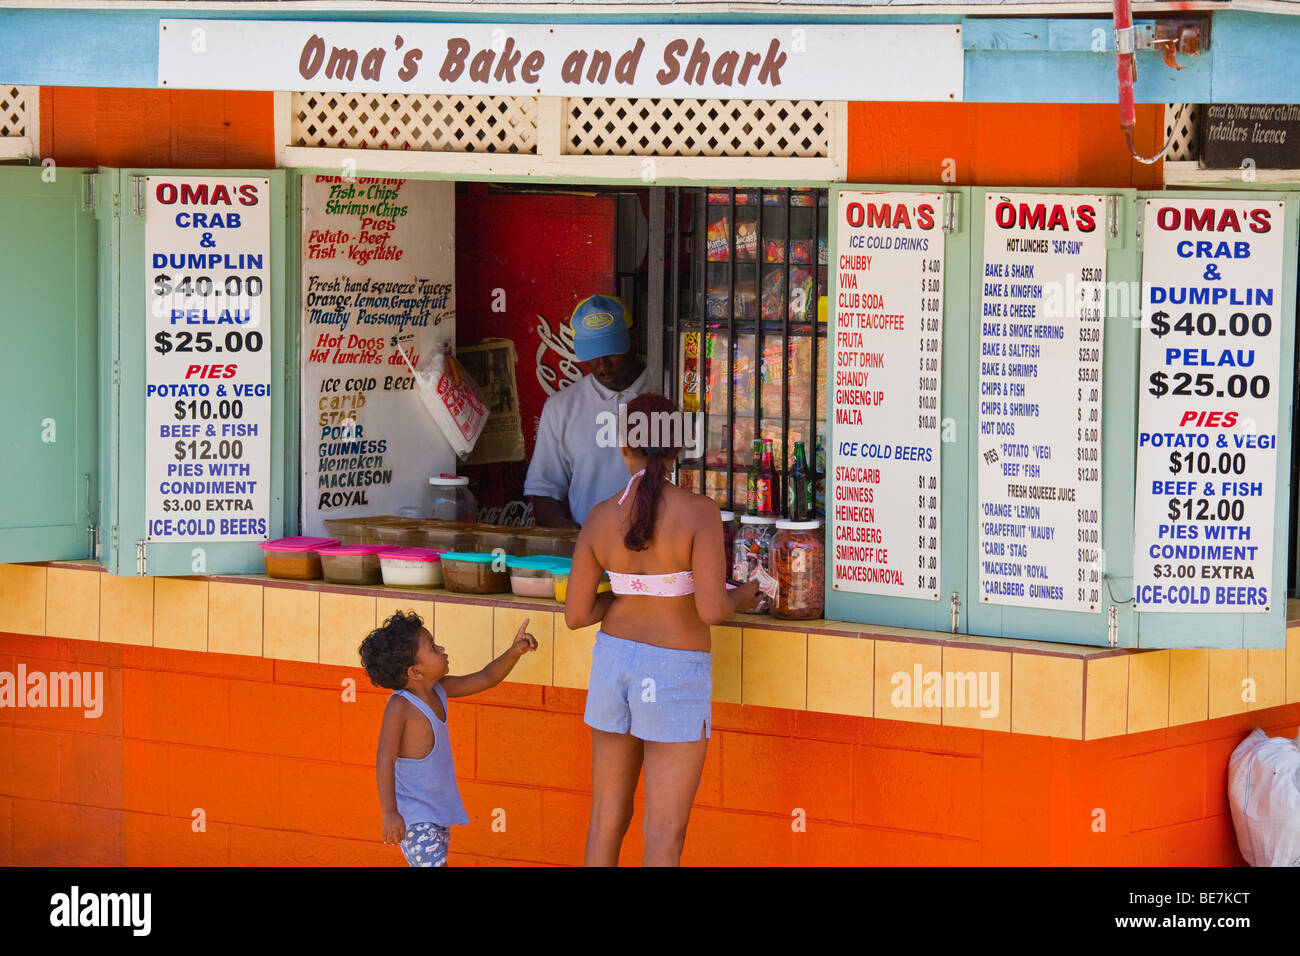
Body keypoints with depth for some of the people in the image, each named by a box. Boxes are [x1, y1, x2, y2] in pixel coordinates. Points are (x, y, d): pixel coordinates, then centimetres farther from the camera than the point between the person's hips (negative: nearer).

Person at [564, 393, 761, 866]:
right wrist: (742, 594, 0)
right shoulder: (700, 512, -16)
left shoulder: (600, 518, -3)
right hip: (675, 676, -4)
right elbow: (712, 609, -22)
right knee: (664, 836, 1)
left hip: (615, 658, 5)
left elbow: (575, 614, 0)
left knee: (607, 818, 17)